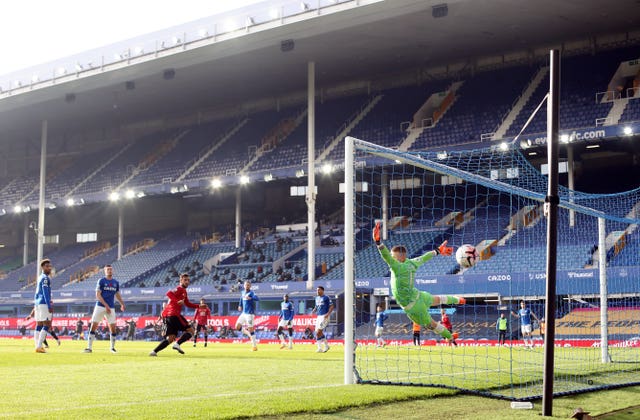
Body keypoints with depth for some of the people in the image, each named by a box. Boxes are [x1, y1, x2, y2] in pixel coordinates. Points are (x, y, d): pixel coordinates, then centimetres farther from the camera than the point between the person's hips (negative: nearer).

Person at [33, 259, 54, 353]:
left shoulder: (40, 278, 18)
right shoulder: (45, 278, -10)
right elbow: (45, 293, -17)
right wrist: (49, 306, -20)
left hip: (38, 303, 10)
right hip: (43, 303, -10)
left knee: (39, 325, 9)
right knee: (47, 325, -8)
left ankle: (38, 346, 10)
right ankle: (39, 346, -14)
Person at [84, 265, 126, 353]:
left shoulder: (116, 282, 10)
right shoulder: (101, 281, -3)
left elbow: (117, 295, 22)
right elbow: (98, 295, -8)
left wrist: (122, 303, 6)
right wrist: (106, 305, -16)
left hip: (111, 308, 3)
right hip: (100, 306, -3)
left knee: (113, 328, -1)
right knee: (93, 326, -6)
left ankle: (112, 347, 16)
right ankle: (89, 347, 0)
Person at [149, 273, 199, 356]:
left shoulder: (183, 291, 28)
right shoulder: (180, 289, -2)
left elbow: (188, 304, 37)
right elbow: (169, 293, -20)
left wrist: (198, 306, 28)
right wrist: (177, 301, -28)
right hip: (173, 314, -9)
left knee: (171, 338, 5)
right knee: (190, 330, -3)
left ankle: (154, 351, -9)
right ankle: (177, 344, -20)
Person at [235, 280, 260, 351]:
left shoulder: (251, 293, -14)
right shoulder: (243, 292, 10)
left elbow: (257, 299, -33)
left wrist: (250, 298, -50)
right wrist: (240, 305, 20)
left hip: (250, 313, -8)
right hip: (243, 313, 8)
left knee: (250, 329, -8)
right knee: (237, 327, 5)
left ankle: (254, 346, 0)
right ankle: (250, 335, 17)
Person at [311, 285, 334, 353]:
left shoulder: (326, 298, -7)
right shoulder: (317, 298, 16)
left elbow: (332, 306, -9)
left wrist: (328, 314, -21)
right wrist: (313, 311, 7)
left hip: (324, 316, -8)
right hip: (319, 316, 8)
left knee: (318, 332, -13)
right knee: (319, 333, 9)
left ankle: (320, 348, -8)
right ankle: (326, 346, 22)